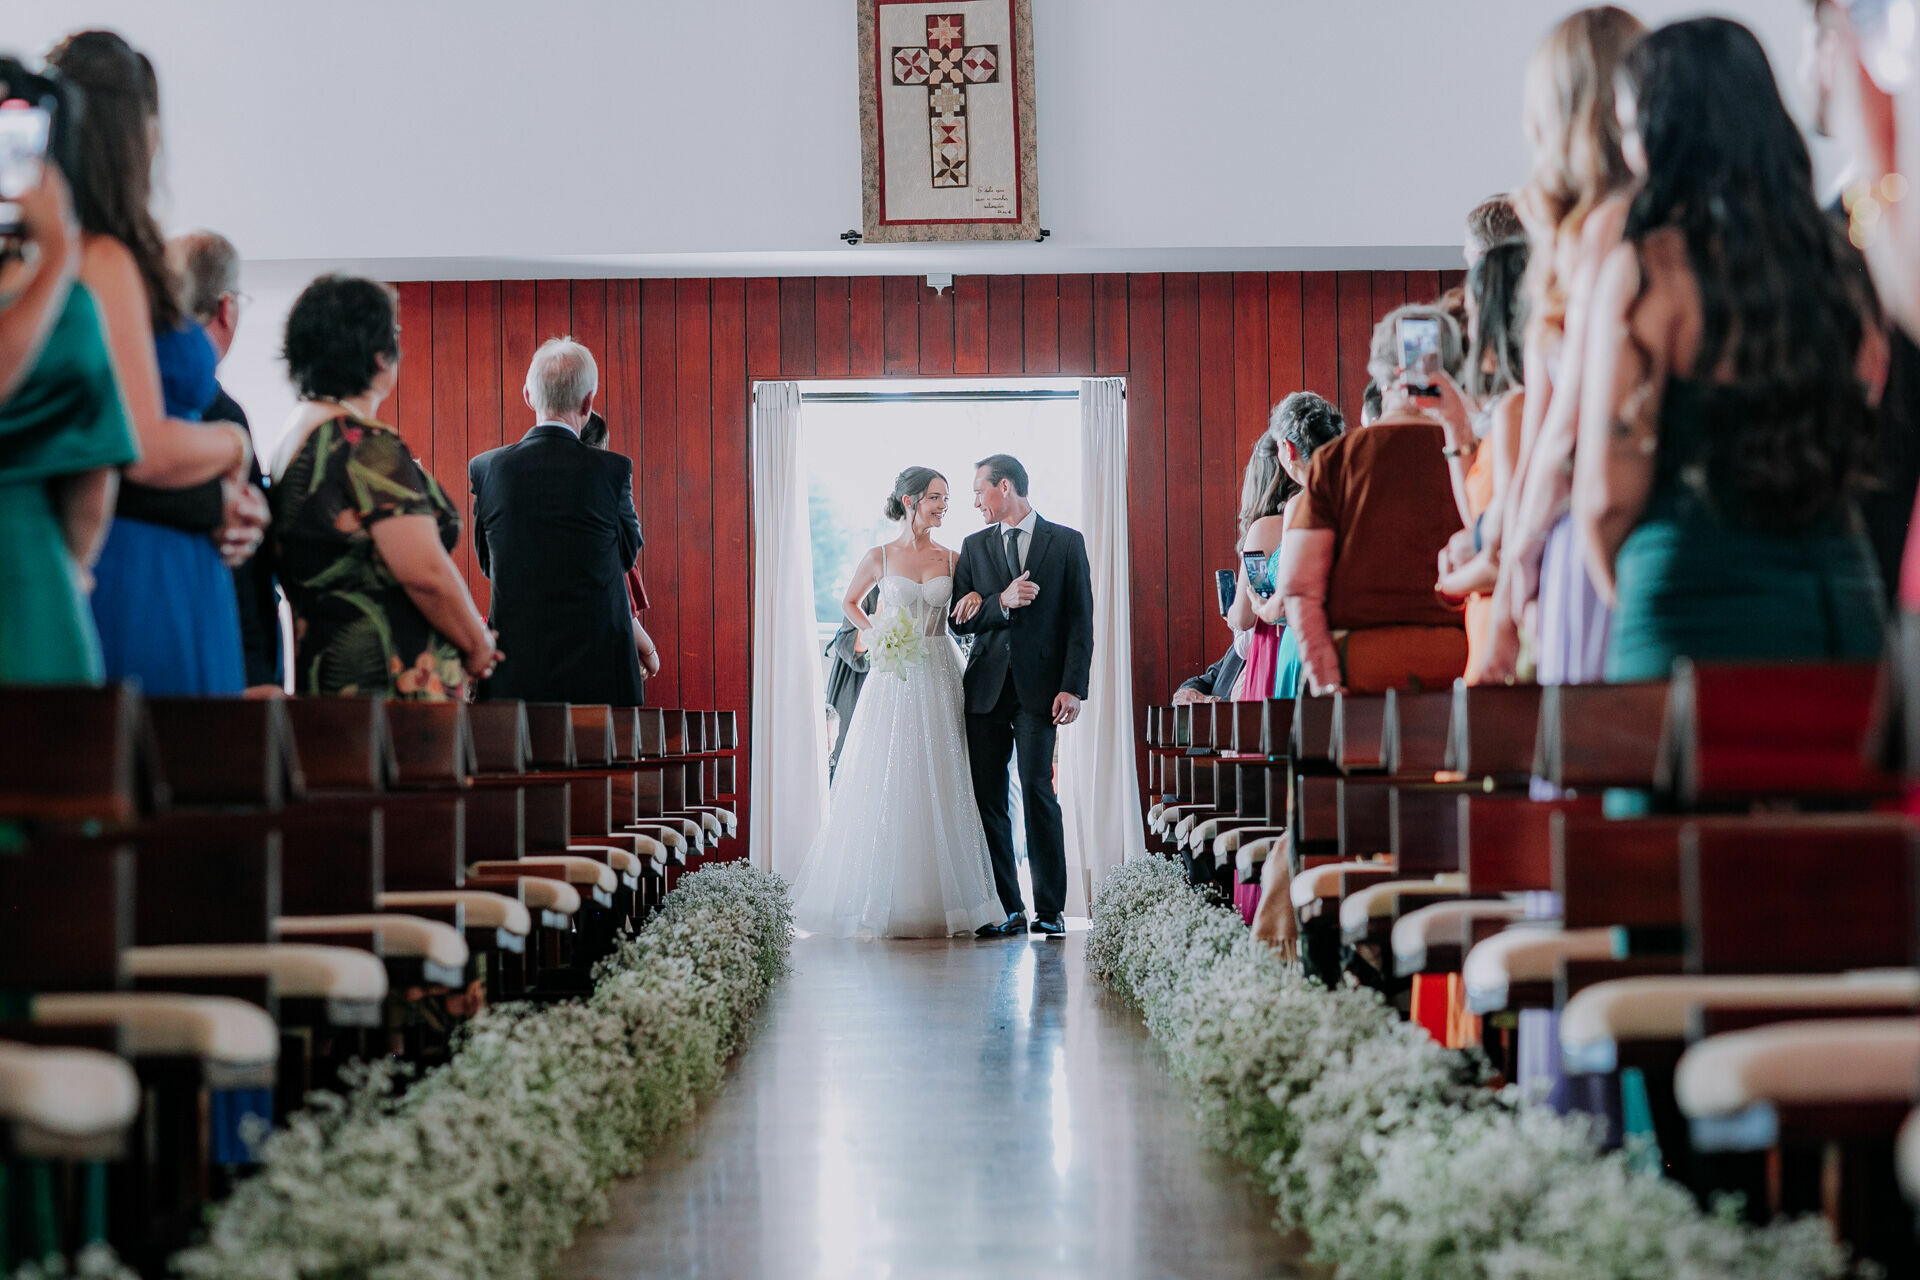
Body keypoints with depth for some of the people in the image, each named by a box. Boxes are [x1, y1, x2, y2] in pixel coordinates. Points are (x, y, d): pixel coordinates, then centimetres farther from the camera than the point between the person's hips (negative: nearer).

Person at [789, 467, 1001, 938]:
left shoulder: (952, 559, 8)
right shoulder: (879, 558, 4)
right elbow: (849, 603, 19)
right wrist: (875, 636, 3)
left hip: (939, 679, 1)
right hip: (893, 680, -1)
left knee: (939, 785, -1)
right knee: (886, 787, -3)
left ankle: (939, 899, 4)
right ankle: (884, 902, 2)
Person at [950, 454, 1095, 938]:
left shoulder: (1066, 542, 5)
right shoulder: (974, 546, 14)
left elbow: (1080, 621, 0)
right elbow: (960, 621, 7)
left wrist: (1071, 688, -9)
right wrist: (1002, 602, -12)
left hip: (1039, 689, -4)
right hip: (985, 688, 4)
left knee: (1038, 792, -10)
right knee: (987, 799, 1)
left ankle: (1050, 908, -3)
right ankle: (1008, 908, 7)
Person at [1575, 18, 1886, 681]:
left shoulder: (1649, 267, -8)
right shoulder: (1833, 259, 11)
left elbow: (1607, 491, -11)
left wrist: (1622, 597, 7)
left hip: (1706, 600, -6)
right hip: (1845, 589, 6)